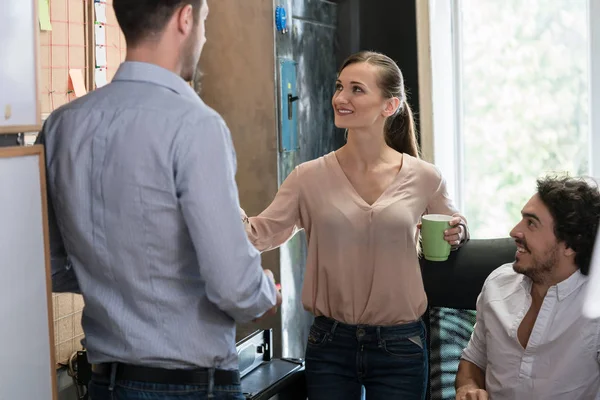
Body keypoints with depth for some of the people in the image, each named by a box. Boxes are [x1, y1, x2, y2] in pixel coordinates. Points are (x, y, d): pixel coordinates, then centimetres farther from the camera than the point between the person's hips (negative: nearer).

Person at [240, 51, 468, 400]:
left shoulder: (423, 178, -2)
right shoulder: (310, 177, -2)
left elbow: (451, 232, 13)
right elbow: (261, 233, -7)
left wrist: (456, 234, -8)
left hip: (399, 345, 0)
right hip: (330, 343, 1)